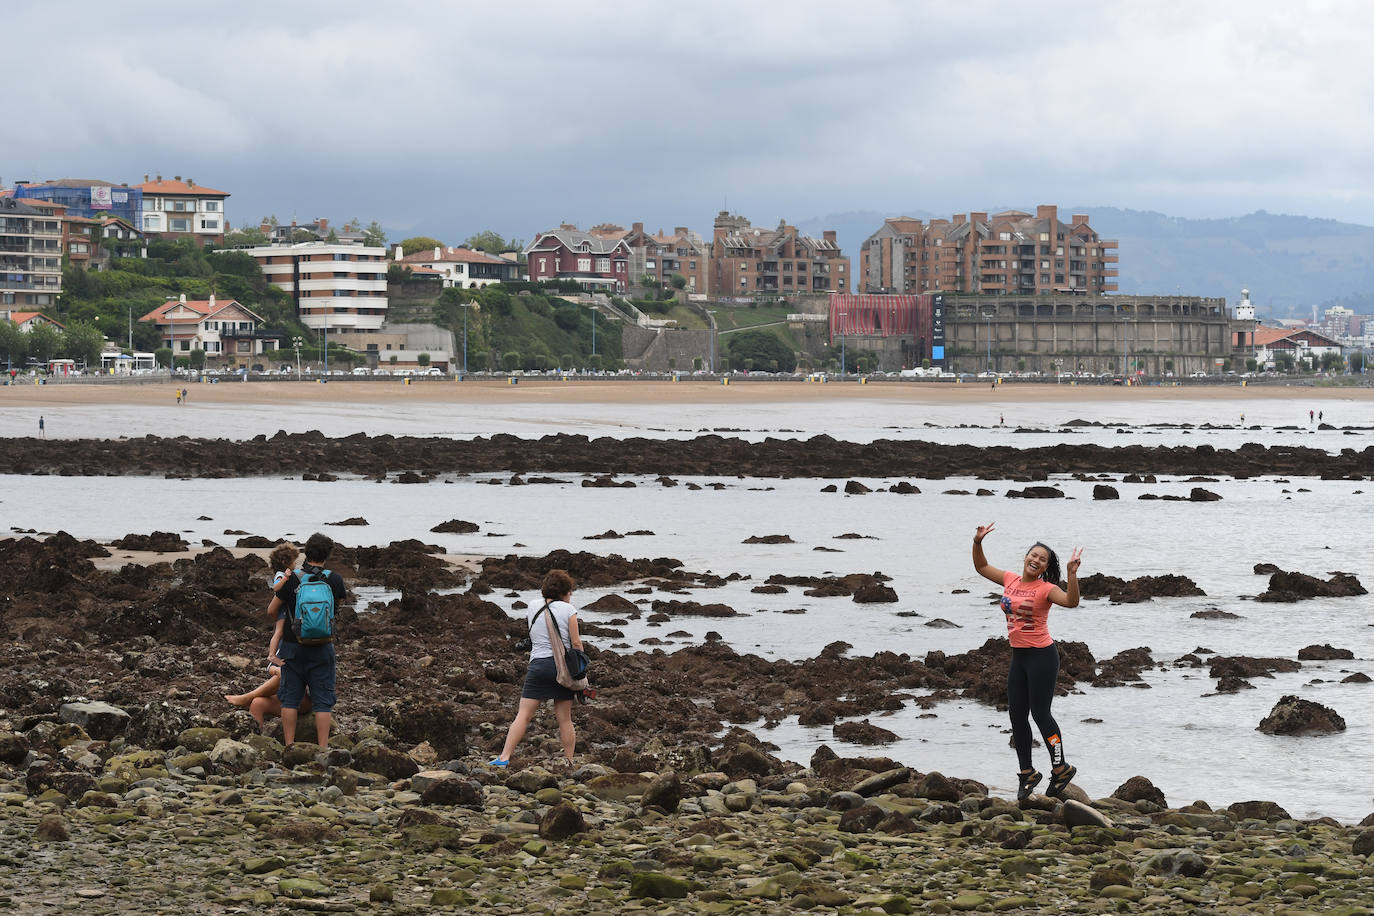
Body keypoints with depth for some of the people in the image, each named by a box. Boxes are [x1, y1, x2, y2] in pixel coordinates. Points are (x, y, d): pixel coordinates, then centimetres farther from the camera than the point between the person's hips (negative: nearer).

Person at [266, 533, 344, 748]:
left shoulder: (292, 579, -8)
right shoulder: (335, 580, -6)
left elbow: (271, 611, 1)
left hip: (293, 647, 0)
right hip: (322, 648, 0)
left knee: (290, 698, 9)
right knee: (322, 700, 5)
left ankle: (289, 746, 9)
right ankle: (322, 748, 1)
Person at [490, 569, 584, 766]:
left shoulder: (534, 612, 12)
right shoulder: (567, 609, 2)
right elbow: (576, 643, -1)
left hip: (538, 664, 2)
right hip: (562, 665, -2)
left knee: (523, 715, -2)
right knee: (564, 718, 5)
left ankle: (504, 757, -9)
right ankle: (569, 763, 8)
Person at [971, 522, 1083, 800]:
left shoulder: (1046, 589, -11)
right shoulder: (1010, 579, 8)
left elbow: (1071, 601, -28)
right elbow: (982, 567, 21)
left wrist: (1072, 573, -39)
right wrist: (977, 543, 8)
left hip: (1042, 655, -7)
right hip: (1018, 655, 7)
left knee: (1040, 713, -5)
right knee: (1016, 715, 8)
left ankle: (1060, 768, 8)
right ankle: (1027, 773, 18)